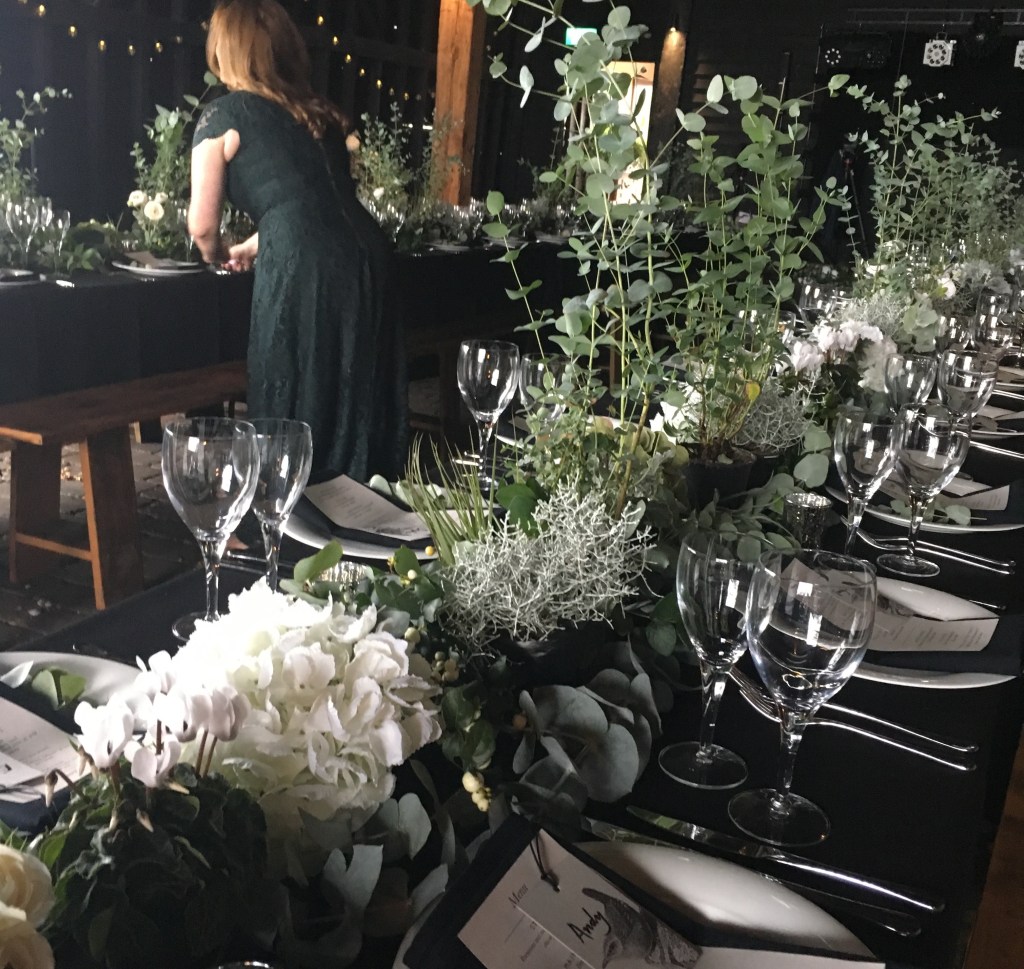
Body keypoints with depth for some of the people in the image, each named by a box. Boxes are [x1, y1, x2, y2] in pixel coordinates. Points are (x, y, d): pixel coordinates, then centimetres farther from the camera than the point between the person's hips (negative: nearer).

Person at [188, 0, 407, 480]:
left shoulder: (224, 115, 7)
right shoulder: (319, 112, 24)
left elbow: (203, 226, 9)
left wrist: (218, 256, 31)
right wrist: (251, 248, 44)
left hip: (304, 271, -6)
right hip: (367, 256, 6)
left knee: (299, 412, 5)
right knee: (359, 410, 14)